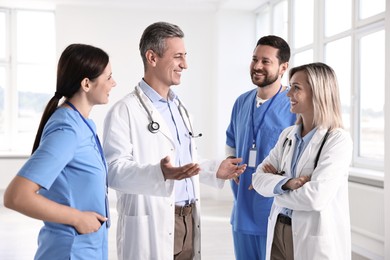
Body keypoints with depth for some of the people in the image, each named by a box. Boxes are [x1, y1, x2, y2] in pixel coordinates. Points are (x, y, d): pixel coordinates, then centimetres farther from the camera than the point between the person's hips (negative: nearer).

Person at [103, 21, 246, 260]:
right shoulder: (124, 111, -11)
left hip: (189, 221, 7)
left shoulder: (179, 107, 17)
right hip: (152, 224, -7)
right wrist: (160, 173, -34)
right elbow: (114, 169, -20)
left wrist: (215, 170, 9)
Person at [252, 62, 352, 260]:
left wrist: (276, 185, -8)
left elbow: (315, 197, -24)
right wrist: (287, 183, -20)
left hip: (315, 239, -6)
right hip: (278, 232, 6)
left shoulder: (338, 139, -15)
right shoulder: (288, 135, 5)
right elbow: (259, 178, -1)